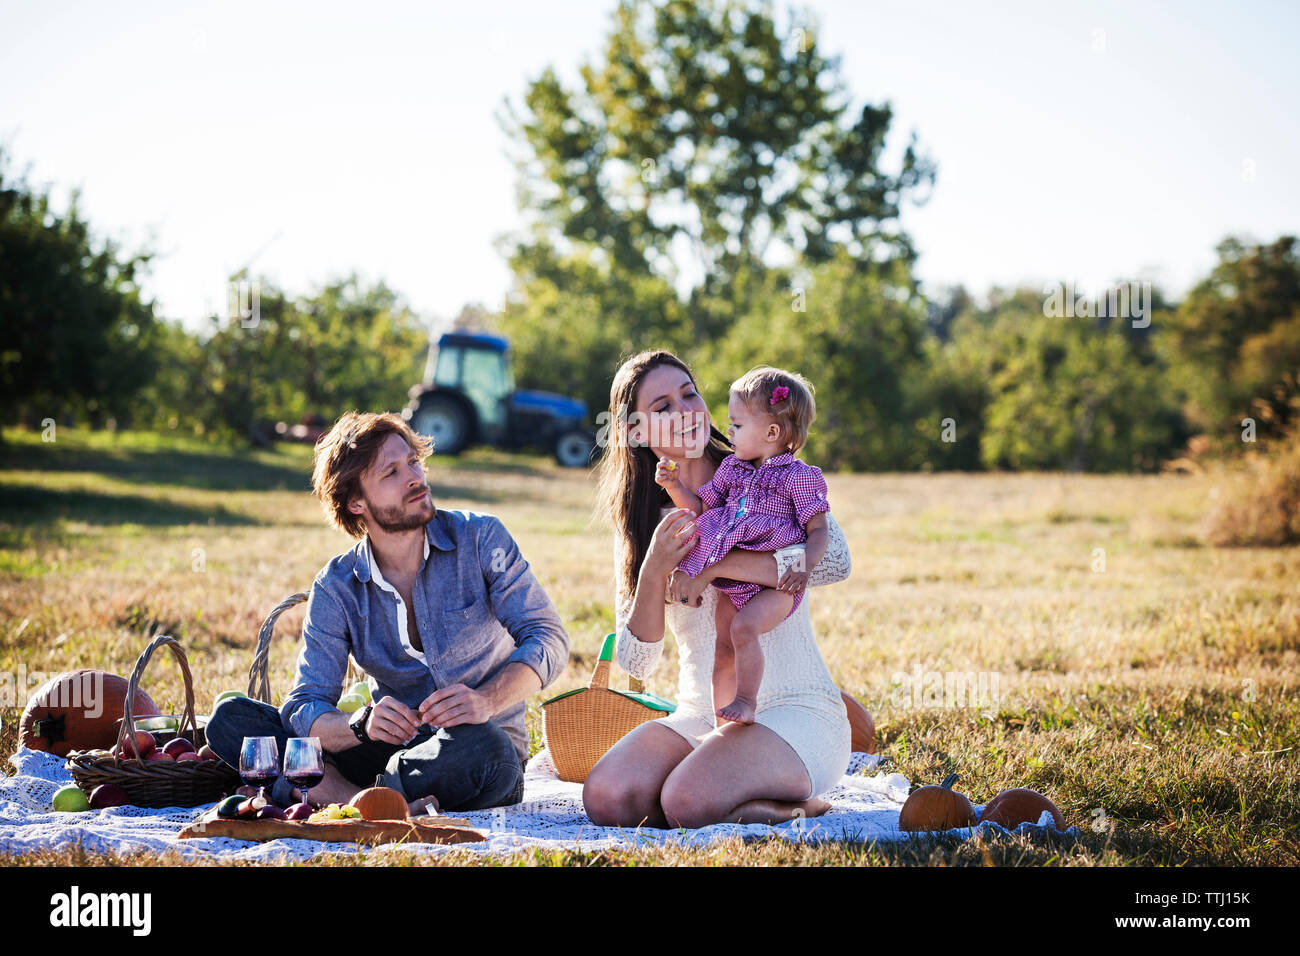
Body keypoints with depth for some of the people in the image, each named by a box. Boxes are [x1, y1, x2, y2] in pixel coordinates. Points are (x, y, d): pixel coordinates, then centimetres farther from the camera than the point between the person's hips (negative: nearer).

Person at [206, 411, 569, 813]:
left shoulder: (480, 538, -3)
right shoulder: (336, 588, -1)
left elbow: (548, 637, -9)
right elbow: (305, 709, -9)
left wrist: (486, 700, -29)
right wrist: (363, 724, -33)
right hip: (392, 748, 2)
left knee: (484, 749, -41)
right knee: (229, 718, -16)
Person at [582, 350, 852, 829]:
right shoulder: (640, 524, 10)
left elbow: (835, 559, -21)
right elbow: (636, 661, 2)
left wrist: (713, 566, -21)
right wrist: (655, 569, -15)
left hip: (795, 711, -4)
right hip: (700, 716, 5)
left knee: (688, 802, -30)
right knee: (606, 798, -22)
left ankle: (797, 805, -3)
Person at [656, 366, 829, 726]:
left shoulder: (799, 476, -4)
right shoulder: (731, 468, 16)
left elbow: (818, 528, -6)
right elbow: (700, 507, 23)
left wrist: (806, 563, -24)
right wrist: (675, 486, 5)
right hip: (731, 580, 7)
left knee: (744, 626, -31)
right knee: (723, 650, 2)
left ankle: (746, 700, -25)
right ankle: (724, 721, 10)